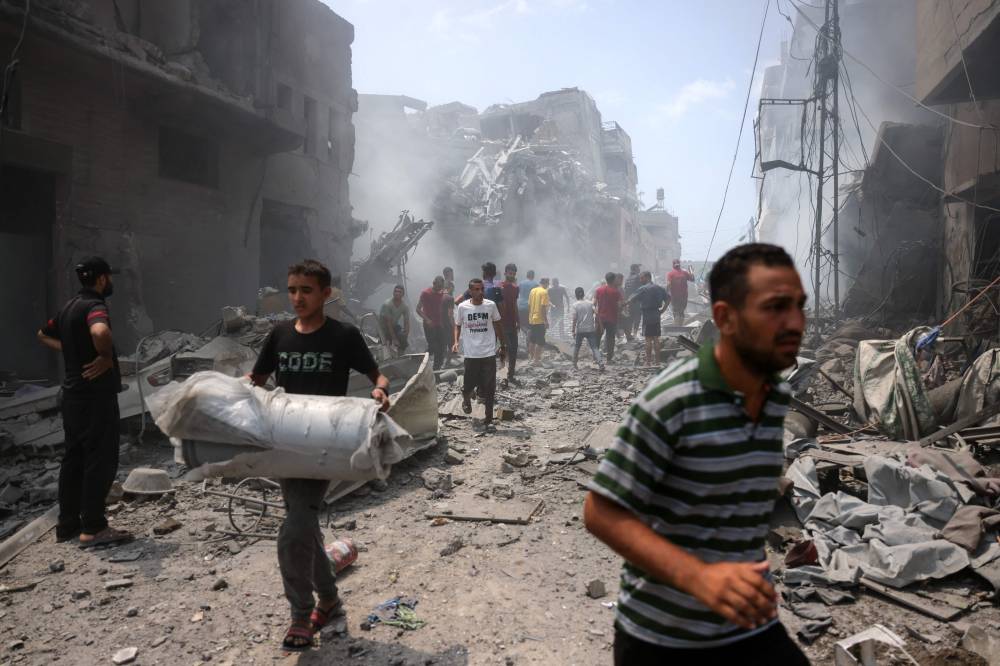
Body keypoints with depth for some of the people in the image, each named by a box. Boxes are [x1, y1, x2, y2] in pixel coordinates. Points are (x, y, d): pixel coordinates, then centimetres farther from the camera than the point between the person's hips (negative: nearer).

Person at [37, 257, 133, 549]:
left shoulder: (69, 307, 13)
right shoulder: (95, 306, -17)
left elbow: (43, 335, 29)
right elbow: (100, 332, -40)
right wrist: (106, 358, -23)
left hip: (73, 393, 9)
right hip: (96, 394, -9)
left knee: (74, 458, 14)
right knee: (101, 459, -3)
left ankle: (68, 524, 22)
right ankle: (93, 528, 1)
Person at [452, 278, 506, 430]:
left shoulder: (491, 305, -1)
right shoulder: (462, 307, -3)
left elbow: (497, 326, 10)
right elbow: (458, 326, 10)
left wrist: (503, 346, 11)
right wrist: (456, 342, -7)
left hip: (489, 353, 1)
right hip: (470, 354, 0)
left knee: (489, 389, 2)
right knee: (468, 386, 3)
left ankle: (488, 420, 12)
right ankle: (466, 399, 40)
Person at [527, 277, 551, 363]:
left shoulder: (532, 291, 8)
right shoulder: (544, 292, -13)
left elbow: (529, 305, 11)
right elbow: (543, 307, -18)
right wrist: (546, 321, -15)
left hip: (532, 320, 7)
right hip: (540, 320, -7)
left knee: (532, 340, 15)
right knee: (540, 341, 0)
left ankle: (532, 358, 22)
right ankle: (536, 359, 0)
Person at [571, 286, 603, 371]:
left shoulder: (575, 305, -4)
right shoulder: (590, 303, 5)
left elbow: (574, 319, -9)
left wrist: (573, 331, -5)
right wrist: (596, 325, 7)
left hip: (579, 330, -1)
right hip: (590, 329, 2)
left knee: (576, 347, 15)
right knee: (594, 347, 0)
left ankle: (574, 365, 21)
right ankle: (601, 363, -17)